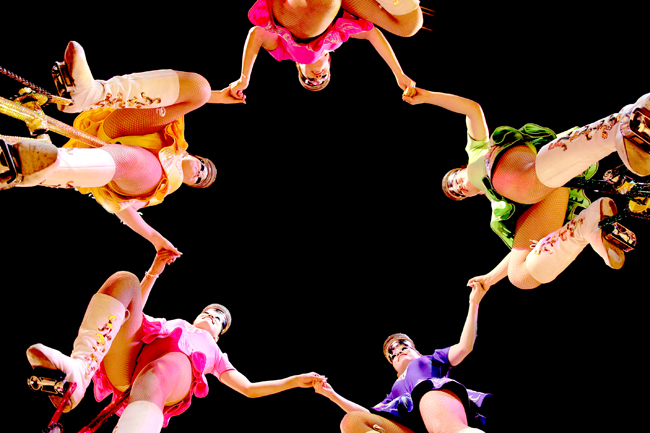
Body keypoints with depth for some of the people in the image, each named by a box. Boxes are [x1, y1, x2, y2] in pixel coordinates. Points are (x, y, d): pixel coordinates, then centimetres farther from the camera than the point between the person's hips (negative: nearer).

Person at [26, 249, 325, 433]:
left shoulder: (214, 353, 38)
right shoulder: (167, 324, 44)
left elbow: (250, 389, 32)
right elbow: (134, 312, 34)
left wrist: (297, 380, 21)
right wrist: (154, 271, 25)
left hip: (175, 370, -2)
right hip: (127, 363, 3)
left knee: (163, 370, -43)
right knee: (124, 280, -13)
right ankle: (79, 369, -36)